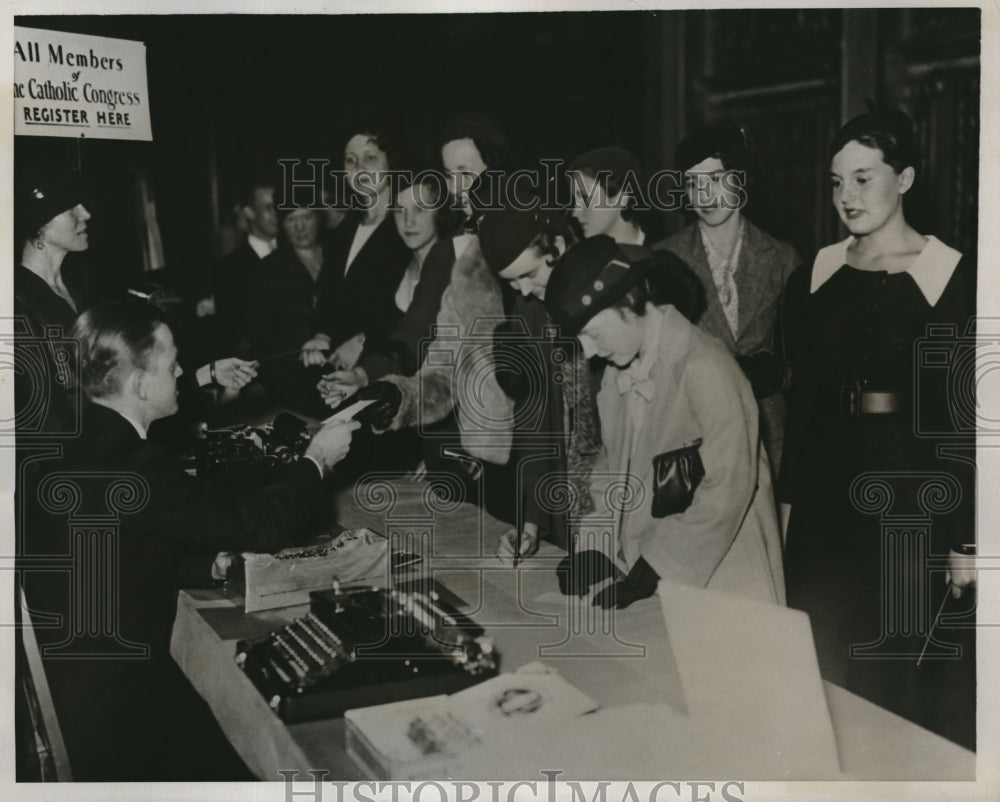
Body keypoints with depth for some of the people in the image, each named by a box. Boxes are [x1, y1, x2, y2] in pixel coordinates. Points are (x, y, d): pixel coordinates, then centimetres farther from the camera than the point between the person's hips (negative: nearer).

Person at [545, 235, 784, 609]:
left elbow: (727, 489, -20)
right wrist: (593, 545, -1)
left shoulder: (703, 368, -19)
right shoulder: (618, 370, 5)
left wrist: (658, 564, -17)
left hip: (717, 575, -6)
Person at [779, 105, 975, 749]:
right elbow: (803, 399, 10)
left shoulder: (957, 277, -7)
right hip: (831, 485, 4)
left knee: (915, 679, 5)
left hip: (918, 488, -4)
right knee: (827, 672, 11)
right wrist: (789, 502, 9)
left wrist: (970, 539, -9)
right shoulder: (815, 277, 6)